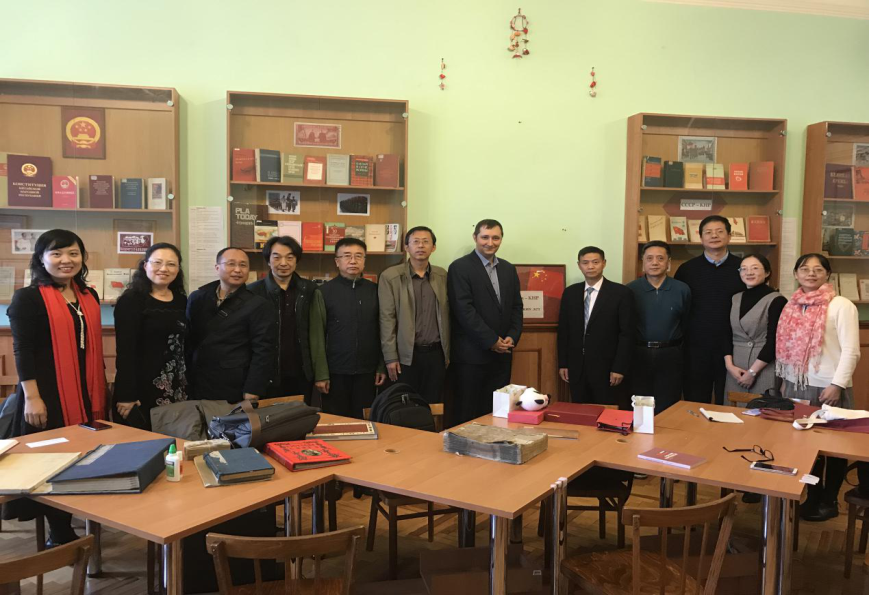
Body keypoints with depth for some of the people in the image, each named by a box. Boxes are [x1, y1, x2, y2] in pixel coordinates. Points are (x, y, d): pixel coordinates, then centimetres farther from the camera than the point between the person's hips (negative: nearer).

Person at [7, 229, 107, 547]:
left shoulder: (89, 296, 11)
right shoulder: (28, 298, -7)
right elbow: (22, 351, -12)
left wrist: (101, 391, 15)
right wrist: (31, 397, -18)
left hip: (87, 394, 6)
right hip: (49, 394, -5)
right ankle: (60, 533, 16)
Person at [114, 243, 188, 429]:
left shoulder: (181, 300, 11)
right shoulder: (131, 301, -7)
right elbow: (125, 351, -12)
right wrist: (126, 395, -16)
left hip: (178, 388, 5)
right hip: (143, 388, -5)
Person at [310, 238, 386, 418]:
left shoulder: (374, 291, 5)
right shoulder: (323, 292, -3)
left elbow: (382, 331, 7)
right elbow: (317, 336, -5)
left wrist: (382, 366, 4)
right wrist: (320, 374, -9)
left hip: (367, 371, 2)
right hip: (335, 372, -2)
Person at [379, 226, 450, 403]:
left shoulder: (442, 276, 8)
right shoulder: (390, 276, -3)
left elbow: (446, 315, 11)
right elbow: (387, 319, -5)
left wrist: (448, 352, 10)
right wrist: (390, 357, -9)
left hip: (436, 353, 3)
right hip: (406, 355, -3)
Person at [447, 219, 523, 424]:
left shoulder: (509, 269, 14)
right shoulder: (460, 267, -7)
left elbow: (516, 306, 14)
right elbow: (464, 310, -14)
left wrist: (513, 337, -3)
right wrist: (491, 341, -15)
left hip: (502, 353, 6)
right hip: (471, 354, -6)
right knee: (467, 412, 1)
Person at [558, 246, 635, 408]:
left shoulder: (621, 293, -5)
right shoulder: (570, 293, 7)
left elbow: (627, 334, -7)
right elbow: (563, 331, 10)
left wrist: (619, 368, -11)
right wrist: (563, 363, 6)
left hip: (607, 367, -3)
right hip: (576, 368, 4)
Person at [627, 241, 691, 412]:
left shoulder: (682, 289, -1)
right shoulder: (630, 289, -4)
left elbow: (685, 323, 10)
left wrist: (673, 344, 13)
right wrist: (635, 345, 6)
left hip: (670, 356, 1)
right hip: (639, 355, 0)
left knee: (668, 409, 8)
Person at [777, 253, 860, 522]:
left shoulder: (841, 306, -9)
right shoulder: (792, 305, 9)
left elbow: (851, 350, -13)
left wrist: (837, 384, -17)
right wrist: (786, 380, 13)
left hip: (827, 388, -5)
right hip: (797, 386, 6)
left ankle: (830, 501, 22)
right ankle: (812, 497, 27)